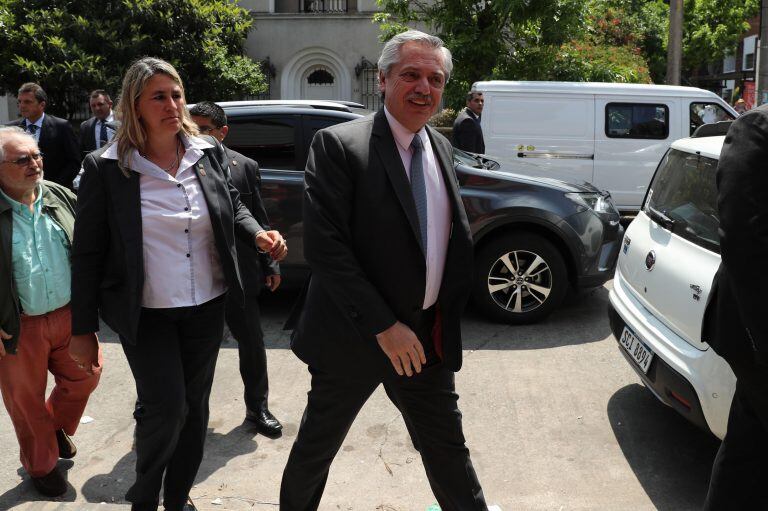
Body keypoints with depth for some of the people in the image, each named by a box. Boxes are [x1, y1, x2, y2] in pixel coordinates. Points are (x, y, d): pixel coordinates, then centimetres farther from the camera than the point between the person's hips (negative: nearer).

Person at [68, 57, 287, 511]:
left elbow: (233, 206, 16)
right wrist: (83, 329, -5)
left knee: (195, 407, 13)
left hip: (207, 307, 4)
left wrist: (257, 233, -6)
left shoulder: (209, 154, 1)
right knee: (166, 409, -7)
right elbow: (87, 253, -6)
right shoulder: (106, 168, -9)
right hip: (146, 313, -4)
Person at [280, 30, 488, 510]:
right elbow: (324, 247, -21)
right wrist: (384, 326, -21)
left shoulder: (441, 147, 7)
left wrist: (447, 320, 6)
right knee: (317, 445, 16)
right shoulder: (338, 145, -14)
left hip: (427, 337, 5)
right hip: (354, 336, -5)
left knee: (448, 449, 17)